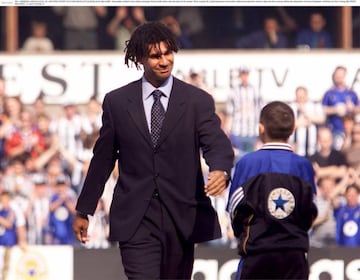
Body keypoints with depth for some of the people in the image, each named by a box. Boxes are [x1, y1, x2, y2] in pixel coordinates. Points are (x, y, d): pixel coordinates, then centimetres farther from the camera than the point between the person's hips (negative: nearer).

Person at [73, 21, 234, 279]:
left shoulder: (198, 101, 2)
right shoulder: (116, 102, 5)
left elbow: (217, 143, -11)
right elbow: (102, 159, 11)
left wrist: (221, 171, -34)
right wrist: (84, 211, 13)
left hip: (182, 217, 1)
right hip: (135, 219, -1)